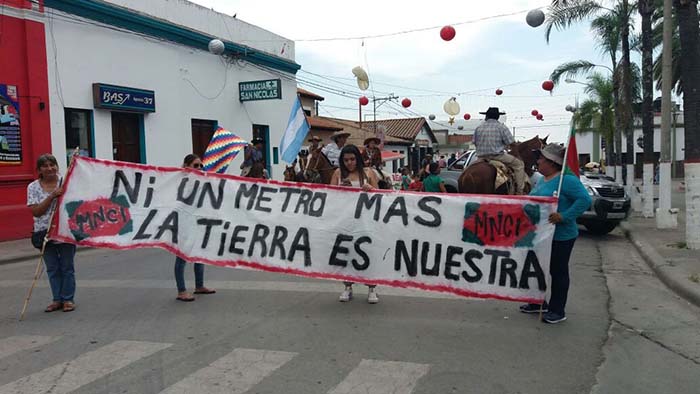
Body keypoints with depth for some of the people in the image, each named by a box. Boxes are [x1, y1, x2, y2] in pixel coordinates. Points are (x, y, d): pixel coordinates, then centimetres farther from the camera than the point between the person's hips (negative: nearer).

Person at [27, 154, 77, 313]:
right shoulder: (33, 187, 2)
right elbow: (35, 212, -7)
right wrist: (52, 196, -18)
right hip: (45, 232, 2)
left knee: (67, 267, 4)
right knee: (52, 268, 8)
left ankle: (68, 299, 14)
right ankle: (57, 299, 19)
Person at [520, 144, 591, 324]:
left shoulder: (566, 180, -17)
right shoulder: (542, 181, 11)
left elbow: (585, 200, -25)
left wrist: (564, 216, -29)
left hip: (560, 236, -9)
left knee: (558, 272, 3)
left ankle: (557, 310, 15)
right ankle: (538, 303, 32)